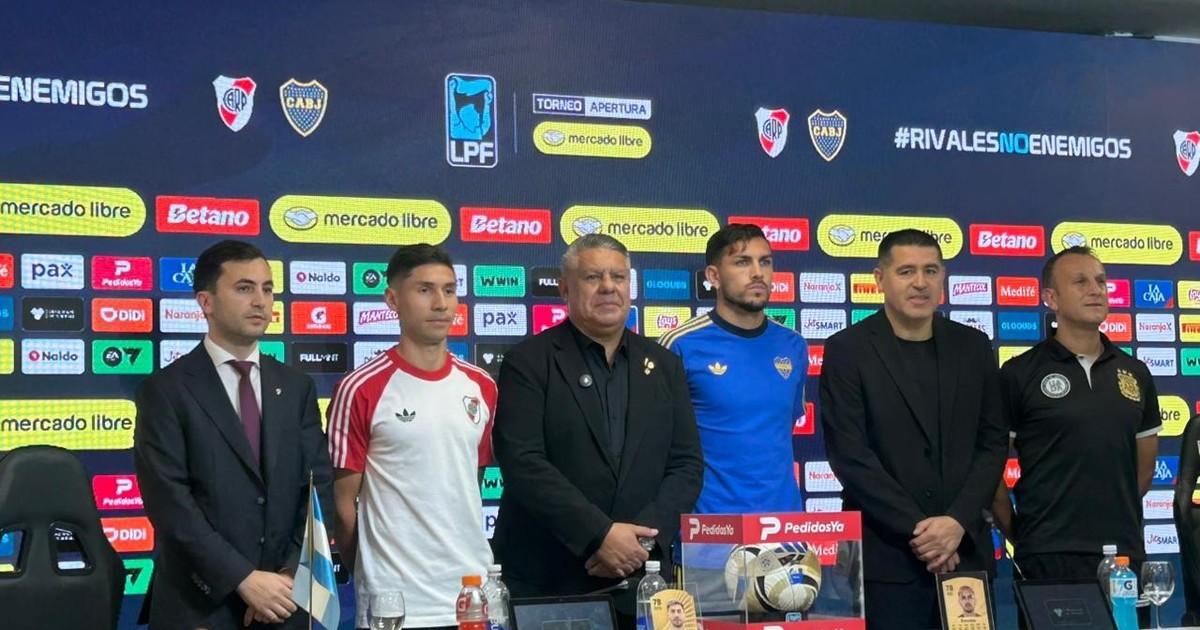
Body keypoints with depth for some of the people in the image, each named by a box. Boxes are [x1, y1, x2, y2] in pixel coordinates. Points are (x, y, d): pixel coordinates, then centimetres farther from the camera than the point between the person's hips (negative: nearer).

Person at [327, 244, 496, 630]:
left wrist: (464, 564, 16)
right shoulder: (360, 391, -8)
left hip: (474, 594, 5)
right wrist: (375, 578, 3)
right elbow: (343, 502, -3)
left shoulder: (482, 387, 8)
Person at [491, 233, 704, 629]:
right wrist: (600, 534, -18)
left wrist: (642, 536, -10)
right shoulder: (529, 363, -2)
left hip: (641, 581, 3)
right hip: (545, 582, -3)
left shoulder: (663, 366, 11)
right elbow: (522, 463, -12)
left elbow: (687, 464, 6)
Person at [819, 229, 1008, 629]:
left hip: (966, 552, 3)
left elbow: (992, 442, 7)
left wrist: (957, 522, -7)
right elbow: (850, 455, -8)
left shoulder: (973, 347, 11)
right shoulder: (847, 350, -1)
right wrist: (917, 530, -12)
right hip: (885, 558, -3)